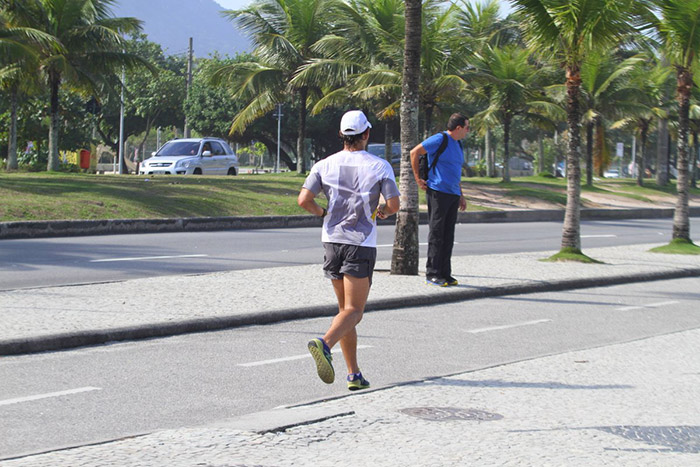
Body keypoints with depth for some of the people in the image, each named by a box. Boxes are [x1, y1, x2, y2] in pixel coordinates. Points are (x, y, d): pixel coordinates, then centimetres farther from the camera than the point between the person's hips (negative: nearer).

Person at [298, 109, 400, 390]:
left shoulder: (324, 165, 2)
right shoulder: (379, 166, -4)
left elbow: (304, 200, -7)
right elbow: (394, 204, -9)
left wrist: (322, 213, 13)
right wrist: (382, 212, 14)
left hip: (332, 239, 4)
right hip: (361, 244, -4)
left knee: (345, 309, 13)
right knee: (353, 311, -6)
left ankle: (354, 374, 11)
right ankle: (324, 344, -35)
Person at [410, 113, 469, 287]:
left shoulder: (458, 144, 18)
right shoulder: (439, 140, -9)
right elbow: (414, 152, -8)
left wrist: (461, 195, 23)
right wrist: (418, 178, -8)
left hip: (453, 194, 8)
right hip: (438, 192, -8)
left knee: (448, 235, 9)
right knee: (436, 234, -5)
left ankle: (445, 273, 13)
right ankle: (432, 274, -1)